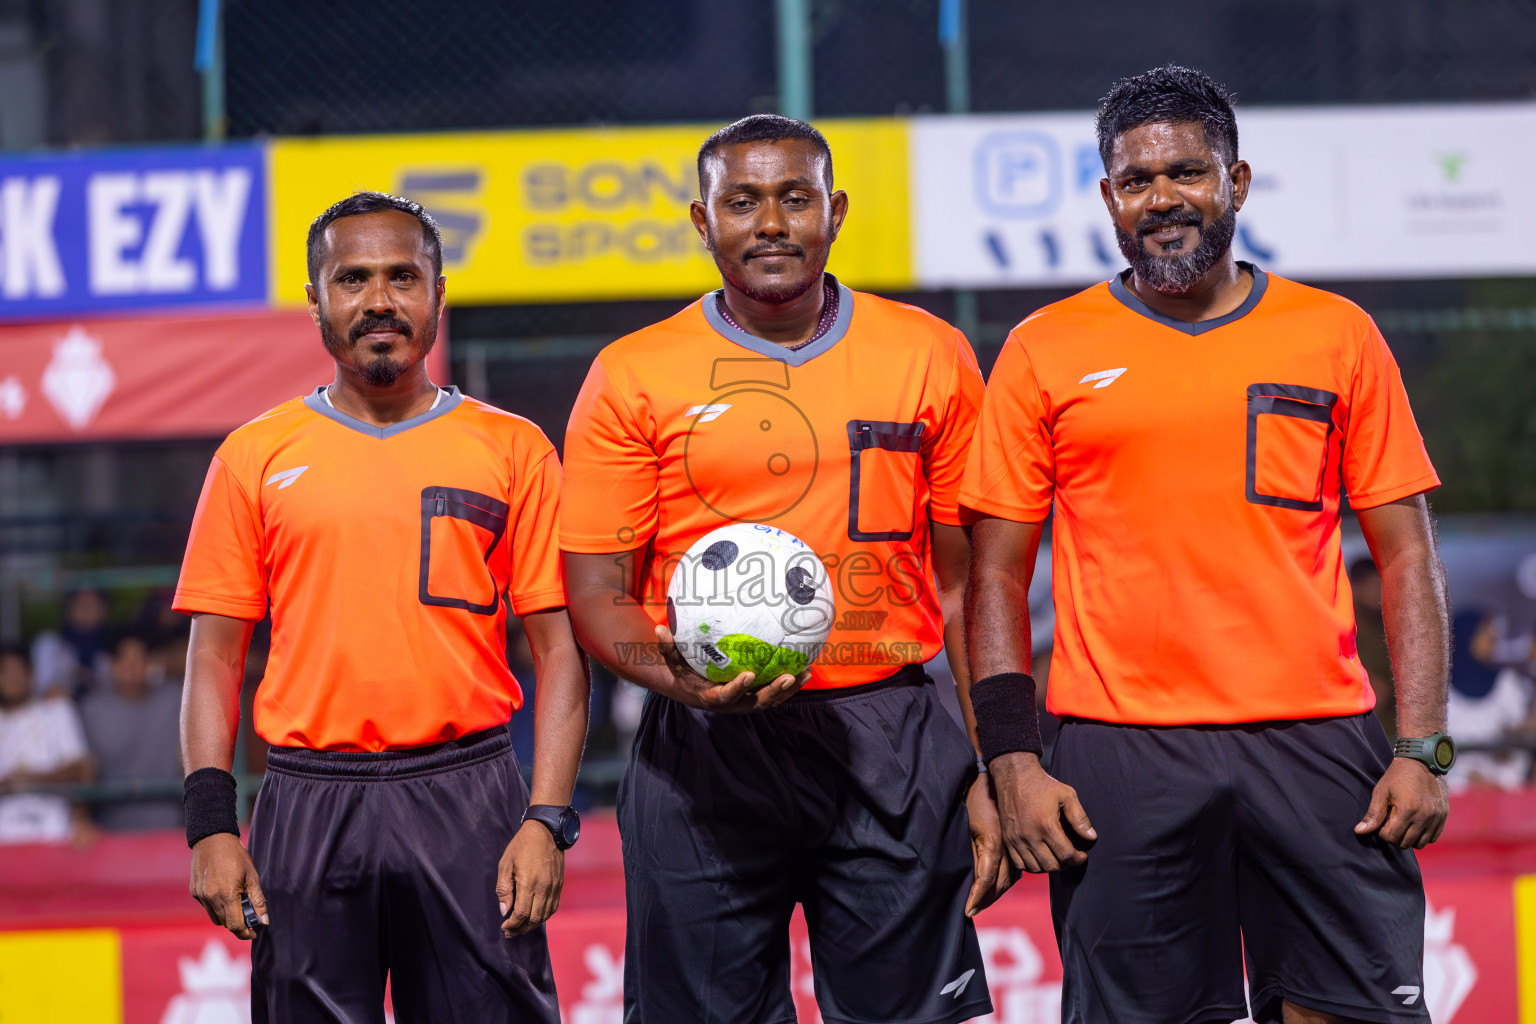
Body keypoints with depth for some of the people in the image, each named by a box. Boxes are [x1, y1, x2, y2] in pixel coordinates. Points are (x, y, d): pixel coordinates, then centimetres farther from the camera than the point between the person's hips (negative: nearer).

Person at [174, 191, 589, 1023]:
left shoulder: (511, 449, 7)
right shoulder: (256, 456, 9)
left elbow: (559, 650, 4)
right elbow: (215, 655, 8)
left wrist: (547, 821, -6)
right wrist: (210, 823, -3)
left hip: (467, 797, -1)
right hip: (308, 806, 1)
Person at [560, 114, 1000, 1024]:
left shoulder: (930, 358, 7)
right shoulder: (633, 377, 4)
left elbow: (965, 580, 9)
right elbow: (597, 590, 3)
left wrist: (991, 771, 3)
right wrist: (677, 678, -18)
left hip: (892, 745, 1)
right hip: (704, 754, 0)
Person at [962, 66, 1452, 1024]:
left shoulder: (1337, 335, 9)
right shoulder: (1046, 352, 7)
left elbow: (1408, 558, 9)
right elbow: (997, 574, 8)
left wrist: (1423, 748, -2)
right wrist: (1013, 761, -3)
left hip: (1316, 745, 0)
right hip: (1119, 756, 0)